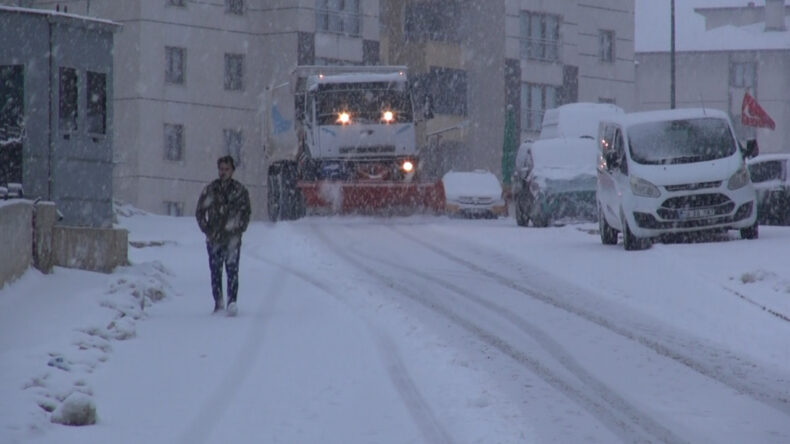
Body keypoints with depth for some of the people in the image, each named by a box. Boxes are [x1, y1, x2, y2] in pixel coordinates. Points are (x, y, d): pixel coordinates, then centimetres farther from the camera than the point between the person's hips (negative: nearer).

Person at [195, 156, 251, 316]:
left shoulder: (240, 191, 5)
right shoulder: (210, 190, 7)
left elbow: (246, 212, 10)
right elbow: (200, 212, 11)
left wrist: (239, 229, -1)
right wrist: (206, 229, 2)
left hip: (232, 238, -2)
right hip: (214, 239, 2)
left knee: (232, 269, -13)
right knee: (215, 271, 6)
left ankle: (232, 302, -19)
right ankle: (218, 303, 15)